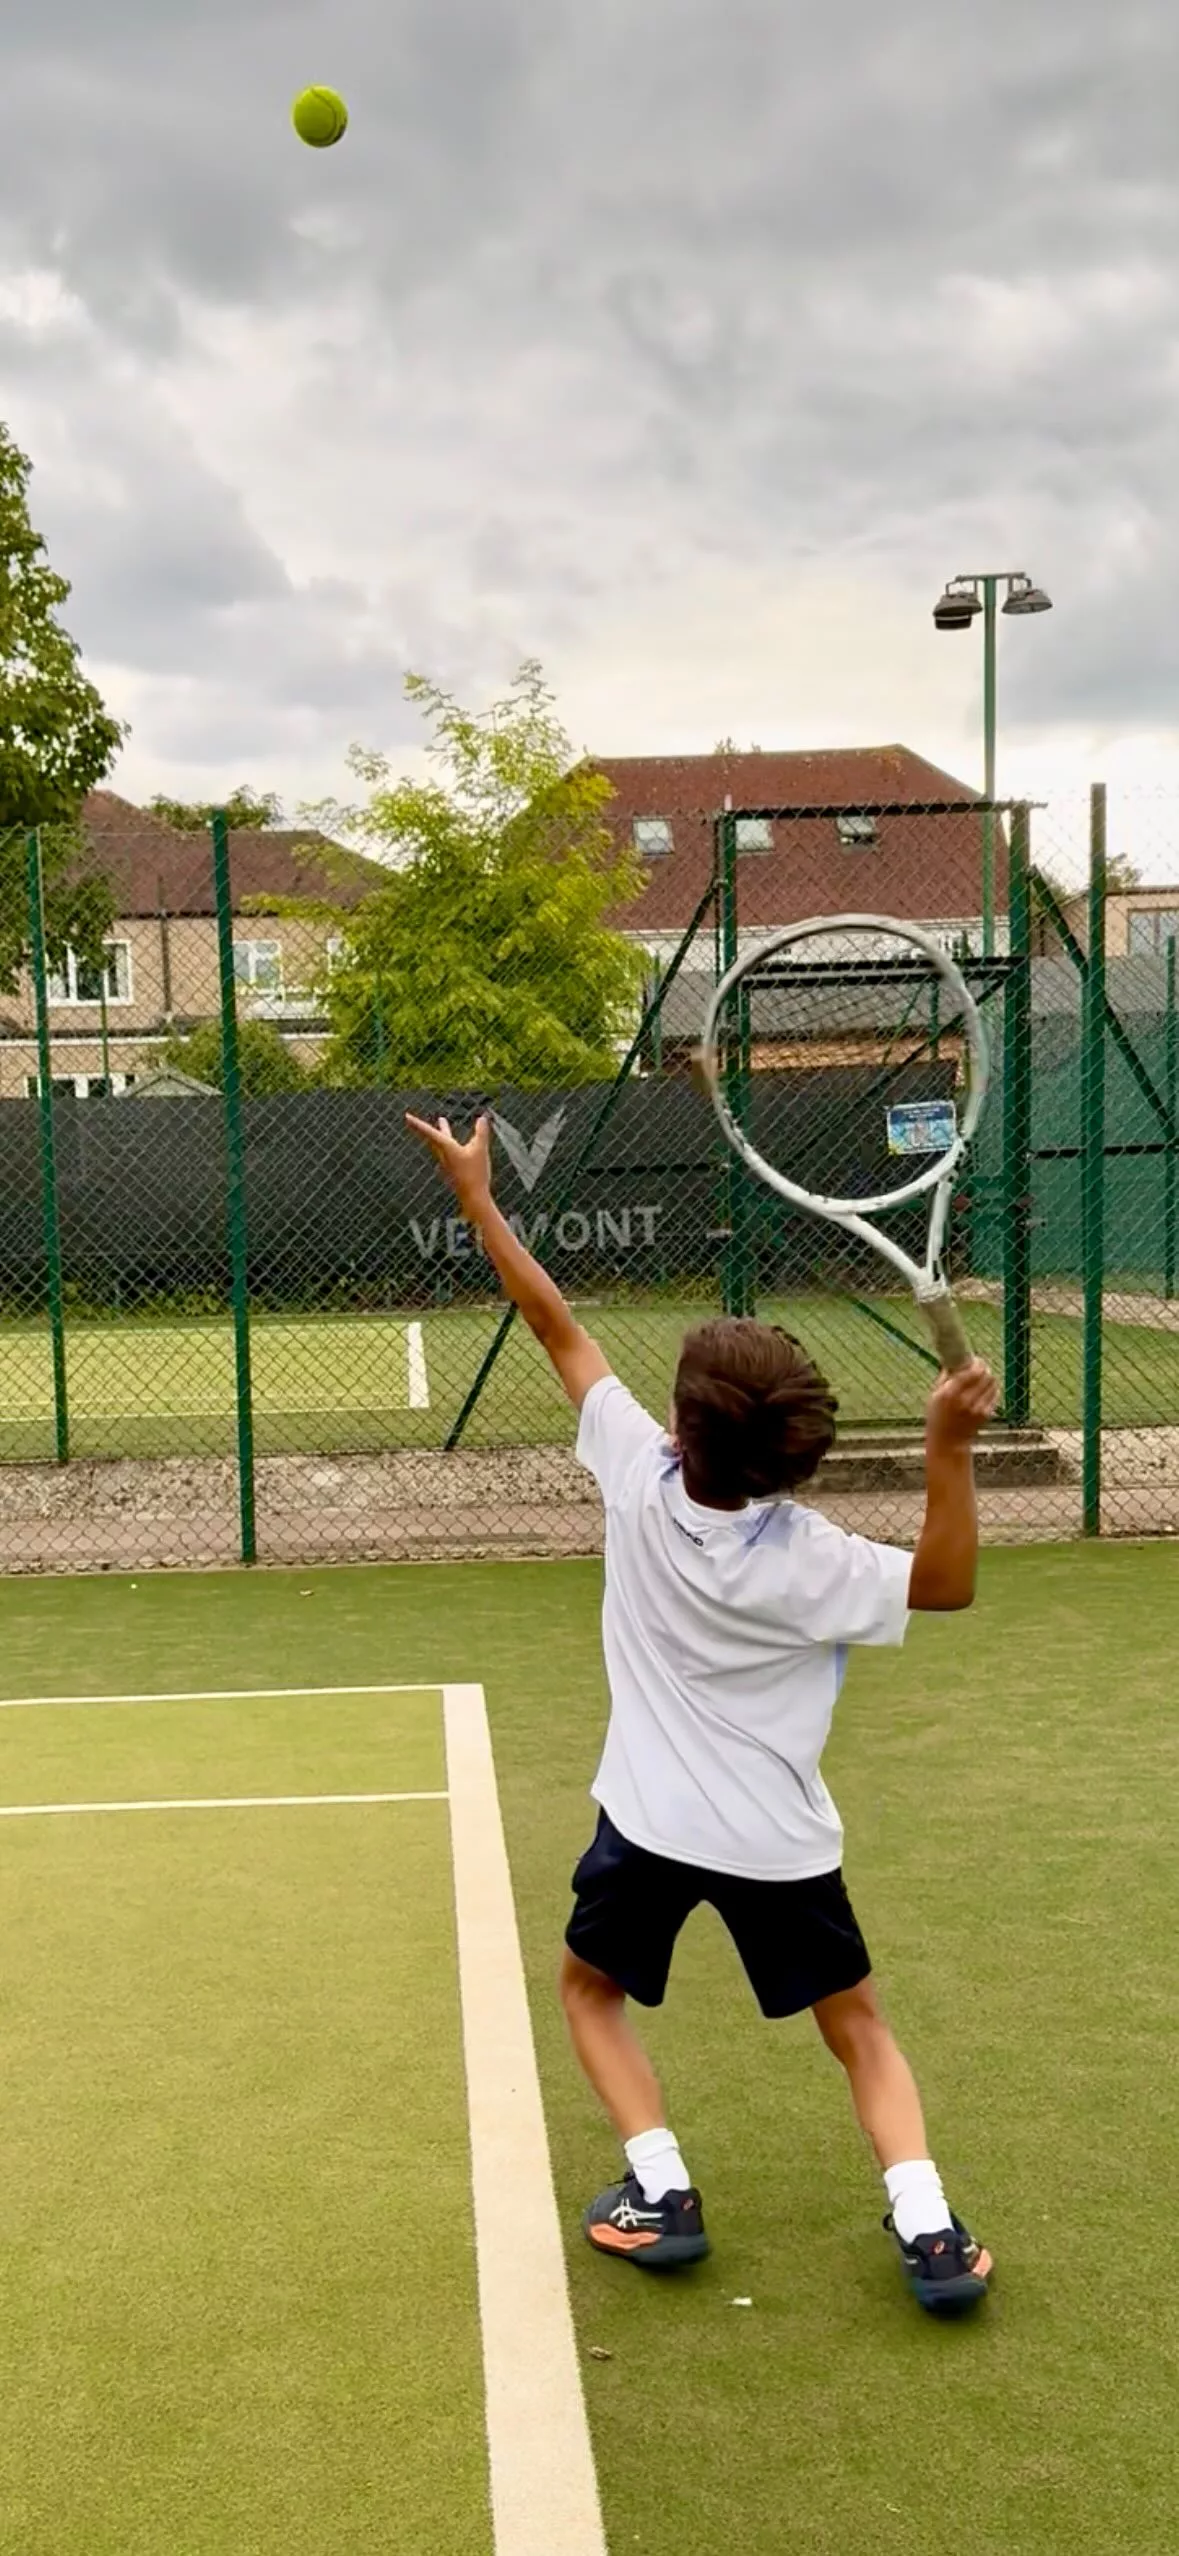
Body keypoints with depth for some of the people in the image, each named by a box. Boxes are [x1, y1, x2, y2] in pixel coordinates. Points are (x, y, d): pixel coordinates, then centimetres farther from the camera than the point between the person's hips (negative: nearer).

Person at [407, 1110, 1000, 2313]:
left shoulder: (639, 1477, -17)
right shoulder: (806, 1557, -20)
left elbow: (559, 1329, -10)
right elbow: (946, 1583, -7)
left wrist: (476, 1197, 0)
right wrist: (948, 1452, -23)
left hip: (653, 1820, 0)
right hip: (781, 1839, 0)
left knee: (592, 1989, 25)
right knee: (856, 2022, 17)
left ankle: (660, 2192, 12)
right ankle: (927, 2225, 1)